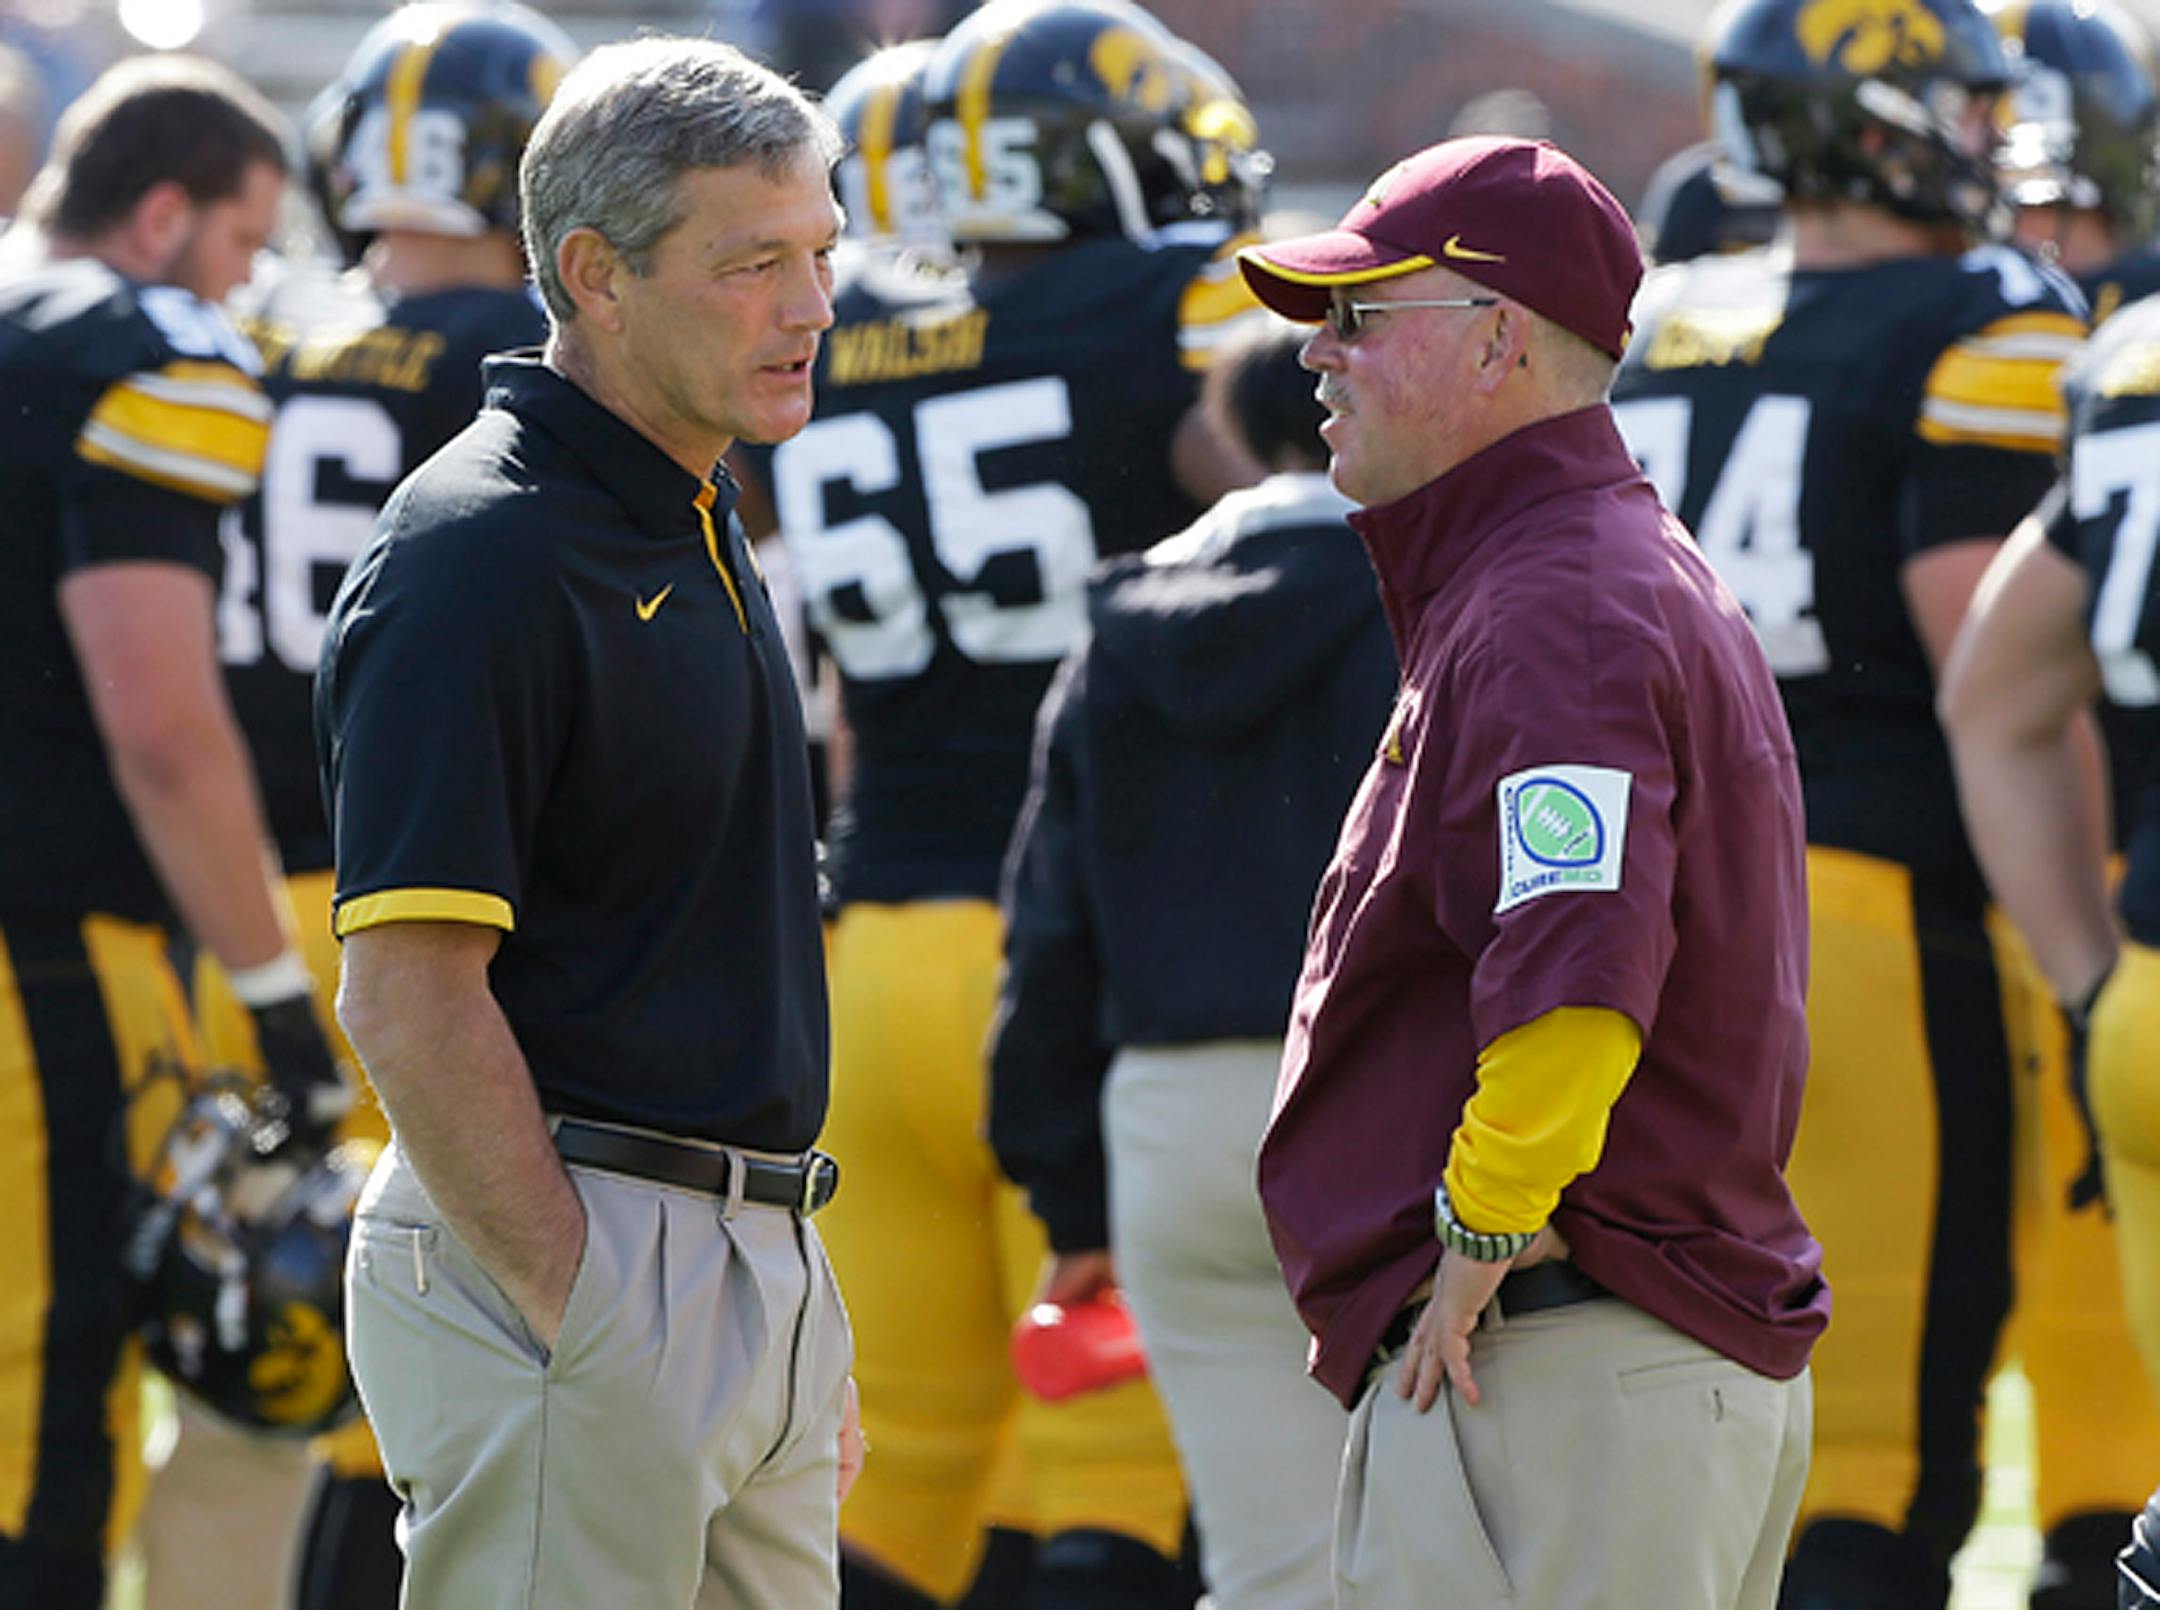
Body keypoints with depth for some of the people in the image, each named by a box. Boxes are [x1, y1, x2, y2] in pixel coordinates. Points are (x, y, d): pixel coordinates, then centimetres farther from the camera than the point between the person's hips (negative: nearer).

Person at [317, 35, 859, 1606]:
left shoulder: (701, 533, 16)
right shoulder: (478, 554, -14)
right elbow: (409, 993, -19)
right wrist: (581, 1320, -21)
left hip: (756, 1277, 9)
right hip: (553, 1249, -9)